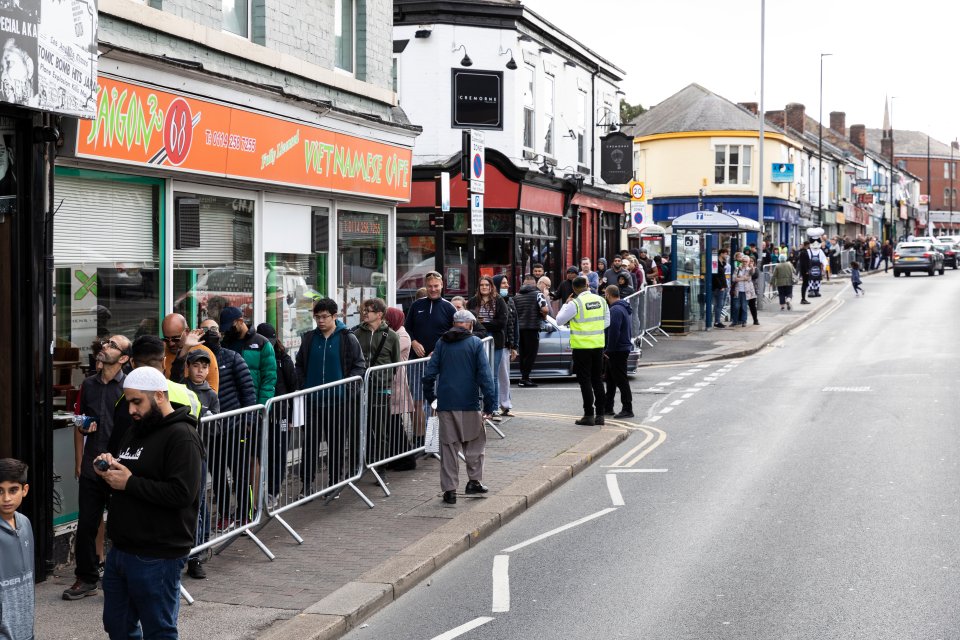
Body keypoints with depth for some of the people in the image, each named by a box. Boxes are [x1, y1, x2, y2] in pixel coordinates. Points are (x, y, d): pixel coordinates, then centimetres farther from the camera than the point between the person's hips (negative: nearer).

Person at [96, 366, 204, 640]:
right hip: (121, 550, 9)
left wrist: (129, 482, -19)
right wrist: (110, 466, 3)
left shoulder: (182, 436, -14)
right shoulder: (135, 431, 16)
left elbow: (182, 493, -24)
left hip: (157, 558, -9)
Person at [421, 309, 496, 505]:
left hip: (446, 403, 2)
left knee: (448, 446, 6)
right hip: (469, 403, -2)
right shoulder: (476, 343, -2)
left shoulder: (442, 343, 6)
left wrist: (430, 397, 17)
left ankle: (449, 489, 5)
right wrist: (490, 404, -7)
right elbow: (485, 375, -8)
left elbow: (430, 374, 4)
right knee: (474, 442, 17)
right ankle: (474, 480, 18)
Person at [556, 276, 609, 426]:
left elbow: (559, 320, -6)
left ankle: (589, 415, 0)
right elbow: (607, 322, 12)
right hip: (598, 345, 5)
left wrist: (565, 304, 4)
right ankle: (600, 414, 15)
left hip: (582, 346, -5)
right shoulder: (600, 300, 4)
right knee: (597, 380, 13)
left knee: (585, 381, 0)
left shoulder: (575, 304, -15)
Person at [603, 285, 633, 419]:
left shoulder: (616, 310, -19)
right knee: (611, 379, 17)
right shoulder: (623, 308, 16)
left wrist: (608, 350, -19)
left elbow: (614, 332, -25)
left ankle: (627, 409, -4)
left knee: (621, 380, -6)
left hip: (617, 351, -11)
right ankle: (607, 408, 24)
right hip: (623, 348, 11)